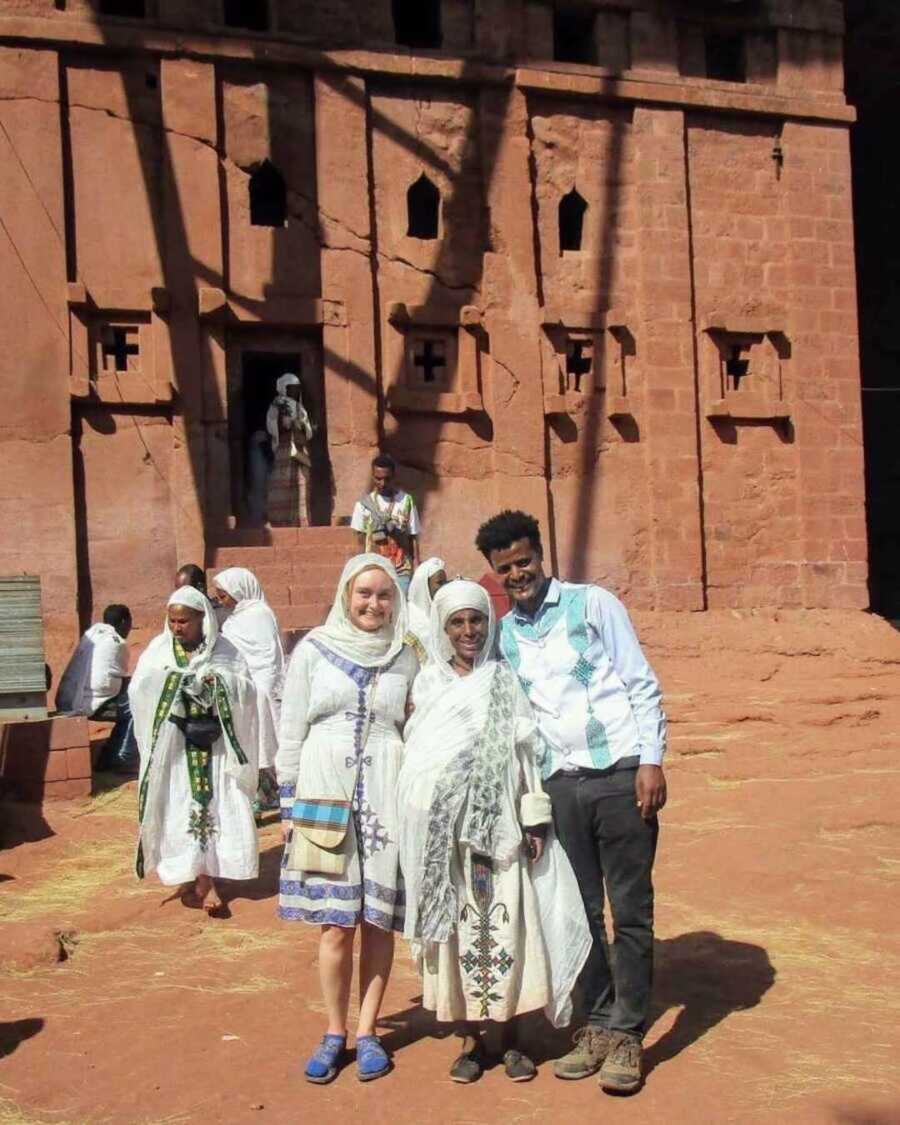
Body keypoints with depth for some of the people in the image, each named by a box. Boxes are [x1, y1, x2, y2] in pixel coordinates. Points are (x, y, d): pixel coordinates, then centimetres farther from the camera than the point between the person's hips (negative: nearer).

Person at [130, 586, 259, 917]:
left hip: (213, 743, 0)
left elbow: (247, 691, -2)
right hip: (173, 743, 0)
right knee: (180, 809, 0)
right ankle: (194, 877, 8)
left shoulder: (225, 651, 1)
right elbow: (139, 691, -3)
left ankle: (203, 879, 2)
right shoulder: (158, 649, 3)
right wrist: (165, 679, -19)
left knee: (213, 805, -3)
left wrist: (218, 682, -18)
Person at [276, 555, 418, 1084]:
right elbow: (291, 731, 5)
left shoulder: (406, 658, 6)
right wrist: (289, 802, 3)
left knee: (378, 920, 3)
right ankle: (335, 1033, 14)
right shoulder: (313, 649, 2)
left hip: (386, 796, 1)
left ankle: (367, 1031, 16)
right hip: (325, 791, -1)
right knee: (335, 922, 0)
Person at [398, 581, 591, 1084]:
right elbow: (415, 759, 8)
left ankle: (512, 1037, 13)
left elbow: (528, 755, 4)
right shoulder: (427, 685, 6)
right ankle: (472, 1039, 15)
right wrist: (420, 831, 5)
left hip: (499, 825, -1)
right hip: (444, 831, 1)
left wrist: (535, 821, -2)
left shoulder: (505, 682, 5)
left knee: (507, 925, -1)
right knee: (458, 927, 3)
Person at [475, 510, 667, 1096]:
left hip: (620, 775, -4)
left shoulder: (594, 604, 0)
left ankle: (628, 1034, 10)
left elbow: (642, 684, -1)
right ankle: (599, 1023, 21)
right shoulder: (503, 634, 10)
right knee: (581, 911, 9)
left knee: (631, 911, 0)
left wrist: (651, 761, -9)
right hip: (561, 783, 4)